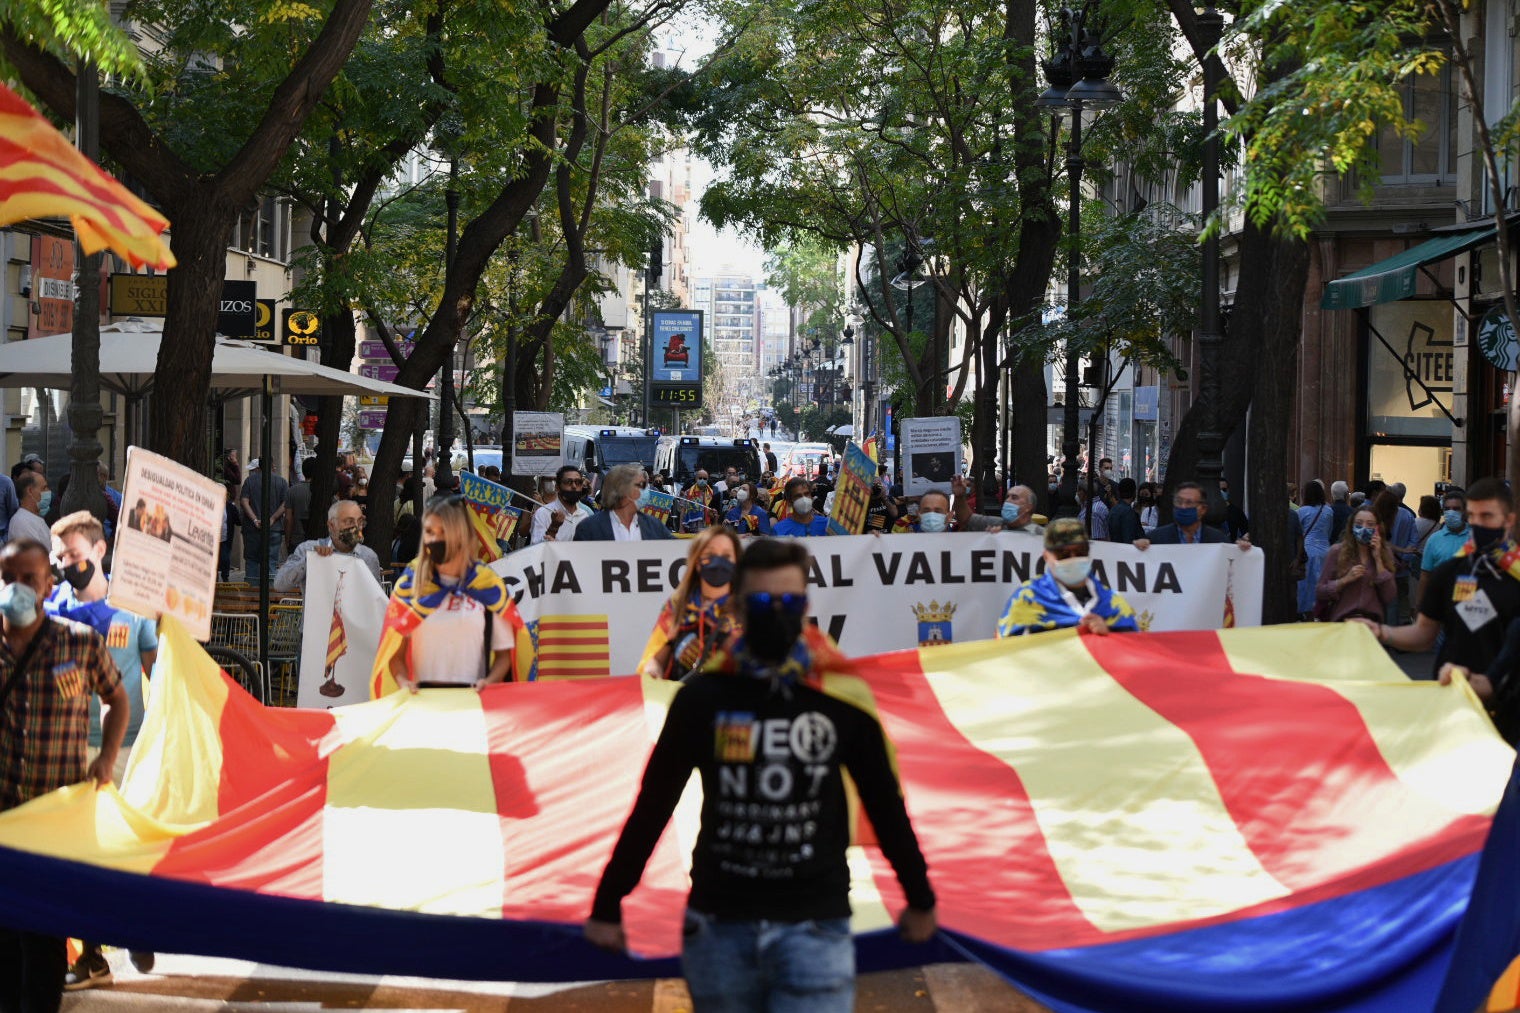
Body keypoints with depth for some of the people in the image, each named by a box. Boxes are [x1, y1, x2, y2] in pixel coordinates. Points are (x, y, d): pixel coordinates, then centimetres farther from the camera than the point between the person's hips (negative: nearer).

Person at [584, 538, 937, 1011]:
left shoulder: (842, 696, -3)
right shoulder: (703, 697, -2)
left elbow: (885, 806, 9)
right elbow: (652, 807, 6)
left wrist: (920, 899, 17)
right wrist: (607, 904, 9)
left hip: (813, 929, -1)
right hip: (719, 927, 1)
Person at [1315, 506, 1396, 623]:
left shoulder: (1385, 555, 10)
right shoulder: (1337, 554, 5)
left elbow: (1388, 597, 0)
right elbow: (1319, 593, 5)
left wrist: (1378, 559, -2)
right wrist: (1345, 580, -10)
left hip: (1373, 621, 2)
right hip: (1341, 620, -2)